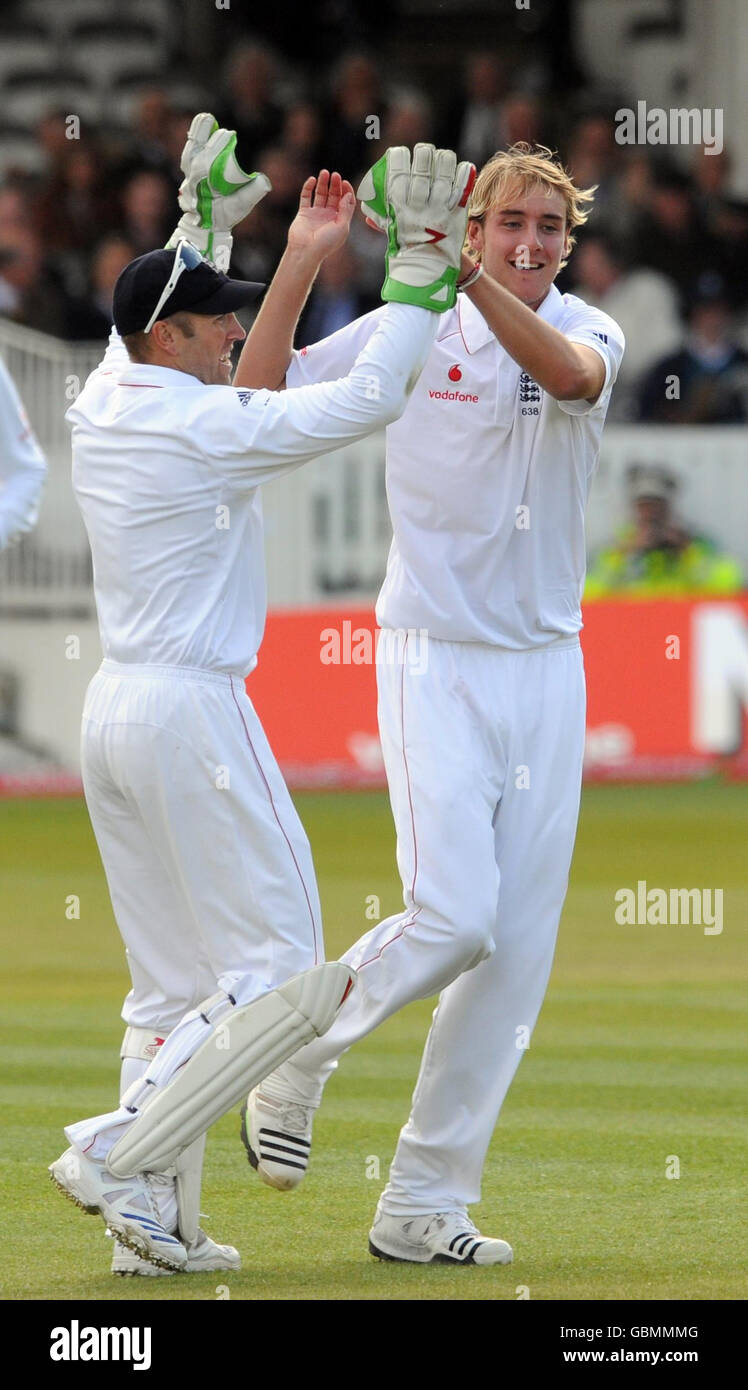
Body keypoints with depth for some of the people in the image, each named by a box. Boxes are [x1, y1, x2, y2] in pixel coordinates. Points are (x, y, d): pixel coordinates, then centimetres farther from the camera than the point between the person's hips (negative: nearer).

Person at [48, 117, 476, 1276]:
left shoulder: (103, 405, 8)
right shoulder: (205, 429, -15)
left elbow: (159, 331, 31)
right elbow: (368, 398, -16)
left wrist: (209, 218, 34)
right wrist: (423, 259, -10)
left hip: (114, 707, 9)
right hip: (192, 713, -9)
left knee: (173, 984, 11)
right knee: (279, 973, -4)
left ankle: (158, 1223, 7)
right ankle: (119, 1154, -12)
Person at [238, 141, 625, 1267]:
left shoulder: (587, 332, 3)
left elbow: (570, 373, -22)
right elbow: (263, 395, -7)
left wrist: (470, 279, -35)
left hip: (548, 667, 4)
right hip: (436, 660, -4)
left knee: (519, 945, 1)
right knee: (455, 915, -18)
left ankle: (424, 1207, 6)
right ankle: (293, 1058, 8)